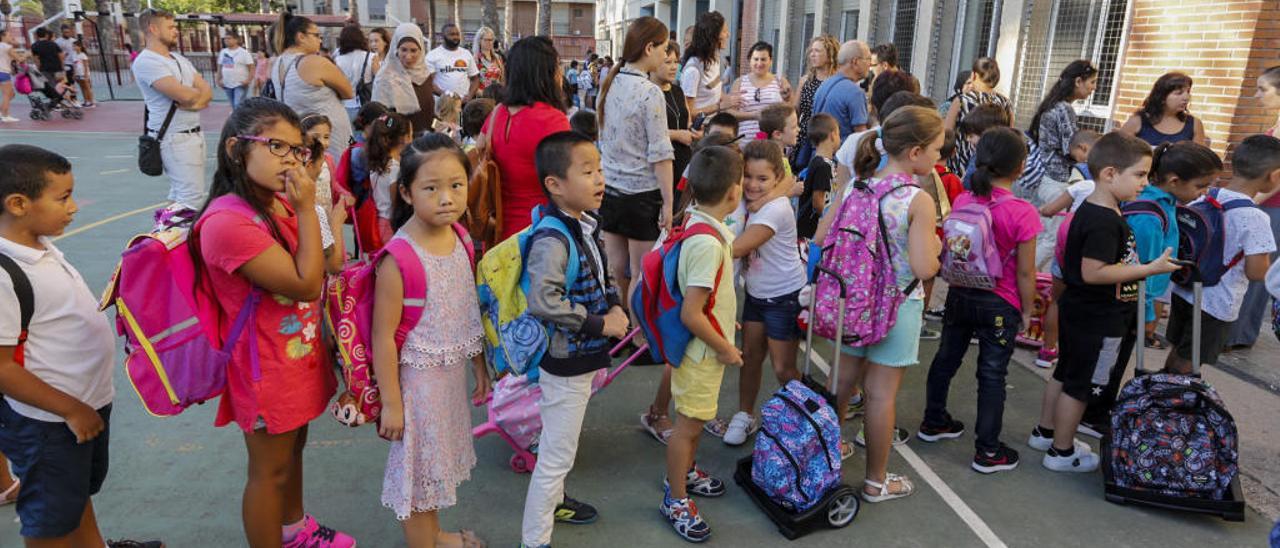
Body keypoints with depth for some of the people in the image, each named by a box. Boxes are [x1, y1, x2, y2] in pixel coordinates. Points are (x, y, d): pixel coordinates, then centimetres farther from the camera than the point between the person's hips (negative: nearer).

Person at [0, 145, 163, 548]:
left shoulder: (42, 246, 0)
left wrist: (84, 405, 14)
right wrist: (70, 410, -19)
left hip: (89, 401, 8)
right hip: (48, 421, -8)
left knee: (80, 491, 29)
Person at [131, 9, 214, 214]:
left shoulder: (180, 59, 16)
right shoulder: (146, 61, -12)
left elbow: (207, 92, 8)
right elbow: (184, 94, -23)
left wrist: (194, 101, -14)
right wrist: (198, 93, 0)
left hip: (195, 134, 9)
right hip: (175, 138, -9)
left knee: (180, 194, 13)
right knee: (191, 197, -13)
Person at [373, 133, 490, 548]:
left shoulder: (460, 238, -4)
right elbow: (383, 335, -20)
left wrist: (478, 363, 14)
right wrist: (391, 403, -17)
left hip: (452, 372, 7)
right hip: (418, 378, -7)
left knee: (438, 457, 24)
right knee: (419, 463, 12)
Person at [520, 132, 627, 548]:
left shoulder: (585, 225, 3)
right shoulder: (551, 240, -26)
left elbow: (603, 278, 16)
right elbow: (543, 301, -35)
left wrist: (615, 308, -4)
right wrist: (600, 324, -25)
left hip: (583, 355, 9)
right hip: (565, 360, -9)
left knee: (559, 443, 28)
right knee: (557, 455, 3)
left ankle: (554, 502, 49)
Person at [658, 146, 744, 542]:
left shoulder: (694, 220, -3)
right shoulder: (709, 244, -32)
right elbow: (690, 315, -30)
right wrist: (725, 348, -17)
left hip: (705, 346, 9)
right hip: (702, 349, -9)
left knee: (697, 418, 26)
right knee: (689, 423, 7)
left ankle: (685, 472, 46)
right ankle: (675, 499, 24)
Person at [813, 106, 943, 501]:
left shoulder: (854, 186, -2)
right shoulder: (918, 201, -19)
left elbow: (820, 240, 1)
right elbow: (924, 268, -23)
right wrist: (936, 246, -2)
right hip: (896, 305, -5)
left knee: (846, 379, 22)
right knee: (881, 394, 6)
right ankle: (876, 481, 22)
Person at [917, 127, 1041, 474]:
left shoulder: (962, 201, -6)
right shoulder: (1023, 213, -19)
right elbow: (1025, 272, -14)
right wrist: (1027, 310, -1)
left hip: (960, 296, 5)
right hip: (1000, 305, -4)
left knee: (946, 360, 19)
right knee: (992, 375, 6)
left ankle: (933, 423, 36)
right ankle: (987, 452, 16)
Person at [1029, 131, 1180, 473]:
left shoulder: (1093, 210, 6)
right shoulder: (1104, 222, -25)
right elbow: (1093, 272, -30)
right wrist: (1150, 269, -25)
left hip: (1079, 313, 10)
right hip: (1098, 321, -10)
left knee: (1065, 374, 21)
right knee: (1081, 385, 3)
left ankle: (1045, 433, 35)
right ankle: (1061, 452, 17)